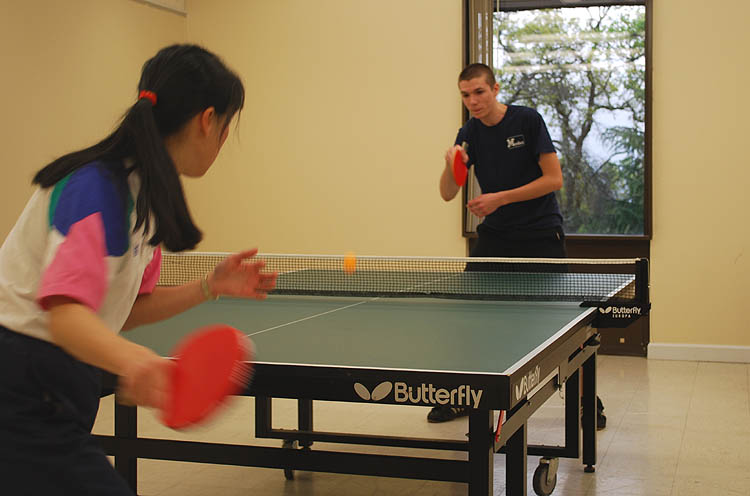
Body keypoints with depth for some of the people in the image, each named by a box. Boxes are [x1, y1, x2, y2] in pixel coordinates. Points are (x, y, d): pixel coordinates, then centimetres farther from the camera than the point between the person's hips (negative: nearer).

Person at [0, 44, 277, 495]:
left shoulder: (149, 195, 10)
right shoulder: (97, 188, -19)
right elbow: (66, 313, -31)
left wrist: (211, 287, 6)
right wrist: (133, 360, -50)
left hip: (56, 387, 10)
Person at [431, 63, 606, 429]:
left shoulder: (528, 121, -11)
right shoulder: (469, 134, 1)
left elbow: (554, 179, -15)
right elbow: (447, 194, 0)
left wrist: (500, 198, -21)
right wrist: (451, 165, -22)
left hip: (540, 233, -4)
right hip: (494, 236, 4)